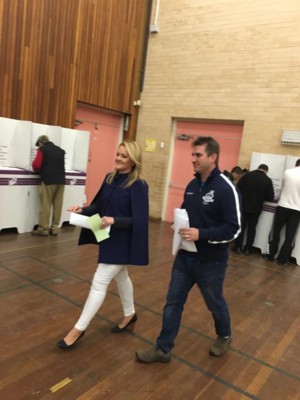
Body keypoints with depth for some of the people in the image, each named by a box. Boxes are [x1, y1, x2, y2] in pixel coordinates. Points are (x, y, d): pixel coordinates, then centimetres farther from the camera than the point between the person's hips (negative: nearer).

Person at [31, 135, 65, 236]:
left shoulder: (42, 150, -1)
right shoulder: (60, 150, 15)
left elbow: (36, 165, -10)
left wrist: (37, 170, 10)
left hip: (48, 180, -5)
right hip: (61, 180, 5)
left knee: (45, 205, 0)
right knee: (57, 205, 6)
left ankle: (43, 229, 3)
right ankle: (54, 228, 10)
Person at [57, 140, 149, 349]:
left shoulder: (138, 185, -19)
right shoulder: (110, 178, 3)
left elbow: (138, 220, -20)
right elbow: (99, 205, 8)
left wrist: (114, 220, -33)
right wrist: (83, 210, -10)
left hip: (122, 241, -8)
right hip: (108, 237, 8)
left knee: (99, 282, -2)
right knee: (121, 277, 23)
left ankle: (79, 328, 14)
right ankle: (130, 314, 45)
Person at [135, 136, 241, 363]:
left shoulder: (225, 188, -19)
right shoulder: (192, 185, 3)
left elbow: (233, 228, -20)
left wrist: (201, 234, -28)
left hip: (211, 261, -5)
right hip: (185, 257, 6)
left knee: (215, 303, 18)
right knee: (173, 303, 10)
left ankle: (224, 336, 48)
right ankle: (163, 349, 26)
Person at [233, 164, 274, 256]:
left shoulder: (247, 175, -5)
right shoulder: (268, 180, -5)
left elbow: (238, 188, -4)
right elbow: (270, 197, -4)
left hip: (243, 206, 0)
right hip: (256, 208, 0)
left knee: (241, 226, 9)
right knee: (252, 228, 10)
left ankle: (238, 247, 12)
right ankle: (247, 249, 15)